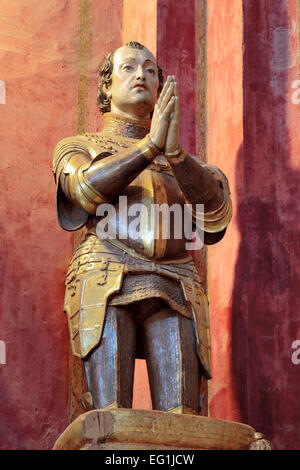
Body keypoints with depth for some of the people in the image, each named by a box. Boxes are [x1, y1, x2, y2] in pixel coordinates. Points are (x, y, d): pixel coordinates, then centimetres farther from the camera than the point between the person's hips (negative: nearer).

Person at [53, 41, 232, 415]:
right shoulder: (75, 149, 22)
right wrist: (151, 143, -12)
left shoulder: (183, 162, 29)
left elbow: (215, 212, 4)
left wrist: (175, 150, -12)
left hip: (173, 291, 2)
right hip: (106, 285, -2)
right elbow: (89, 189, -4)